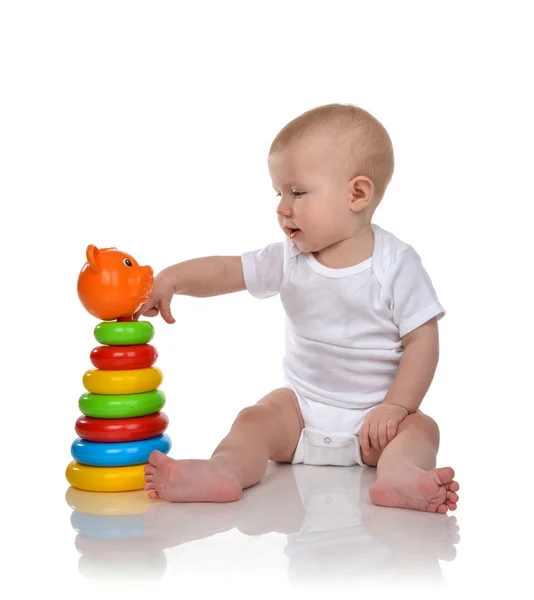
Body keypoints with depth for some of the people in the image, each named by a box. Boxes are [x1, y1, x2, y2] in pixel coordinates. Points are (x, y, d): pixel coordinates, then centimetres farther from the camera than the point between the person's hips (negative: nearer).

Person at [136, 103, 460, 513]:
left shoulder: (397, 264, -12)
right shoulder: (289, 259, -1)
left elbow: (423, 340, -12)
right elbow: (226, 271, -2)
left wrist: (396, 406, -19)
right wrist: (169, 279, -20)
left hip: (373, 416, -2)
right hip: (301, 402, 3)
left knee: (420, 428, -27)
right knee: (254, 421, -20)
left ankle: (399, 474, -55)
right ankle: (225, 471, -46)